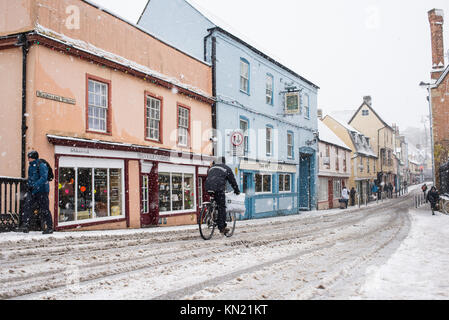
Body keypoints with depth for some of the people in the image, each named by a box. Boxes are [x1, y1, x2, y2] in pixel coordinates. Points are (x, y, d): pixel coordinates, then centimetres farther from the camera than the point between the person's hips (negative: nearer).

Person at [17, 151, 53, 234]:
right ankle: (25, 225, -9)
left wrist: (35, 185, -33)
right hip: (32, 191, 8)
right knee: (27, 206, -9)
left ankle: (50, 228, 7)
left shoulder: (42, 166, -12)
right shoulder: (31, 166, 14)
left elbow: (43, 178, -23)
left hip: (42, 191, -8)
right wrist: (29, 184, 16)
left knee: (44, 210, -2)